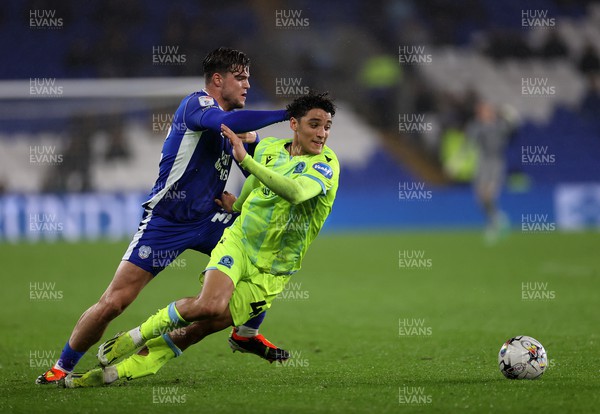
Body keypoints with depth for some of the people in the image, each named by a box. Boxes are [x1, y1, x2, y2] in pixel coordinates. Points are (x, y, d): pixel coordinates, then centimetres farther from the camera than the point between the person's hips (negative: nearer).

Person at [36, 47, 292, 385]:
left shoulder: (233, 120, 10)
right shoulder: (197, 104, -14)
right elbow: (225, 121, -38)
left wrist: (252, 142, -3)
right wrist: (286, 114, -38)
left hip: (208, 218, 8)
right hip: (166, 220, -8)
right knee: (113, 302, -11)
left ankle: (247, 333, 15)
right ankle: (62, 368, 7)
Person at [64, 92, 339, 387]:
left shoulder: (326, 164, -15)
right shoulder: (268, 148, 2)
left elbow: (295, 192, -37)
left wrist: (245, 159, -38)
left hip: (269, 273, -2)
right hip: (238, 241, 2)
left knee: (195, 330, -8)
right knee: (209, 305, -29)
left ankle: (117, 372, 6)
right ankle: (141, 334, -5)